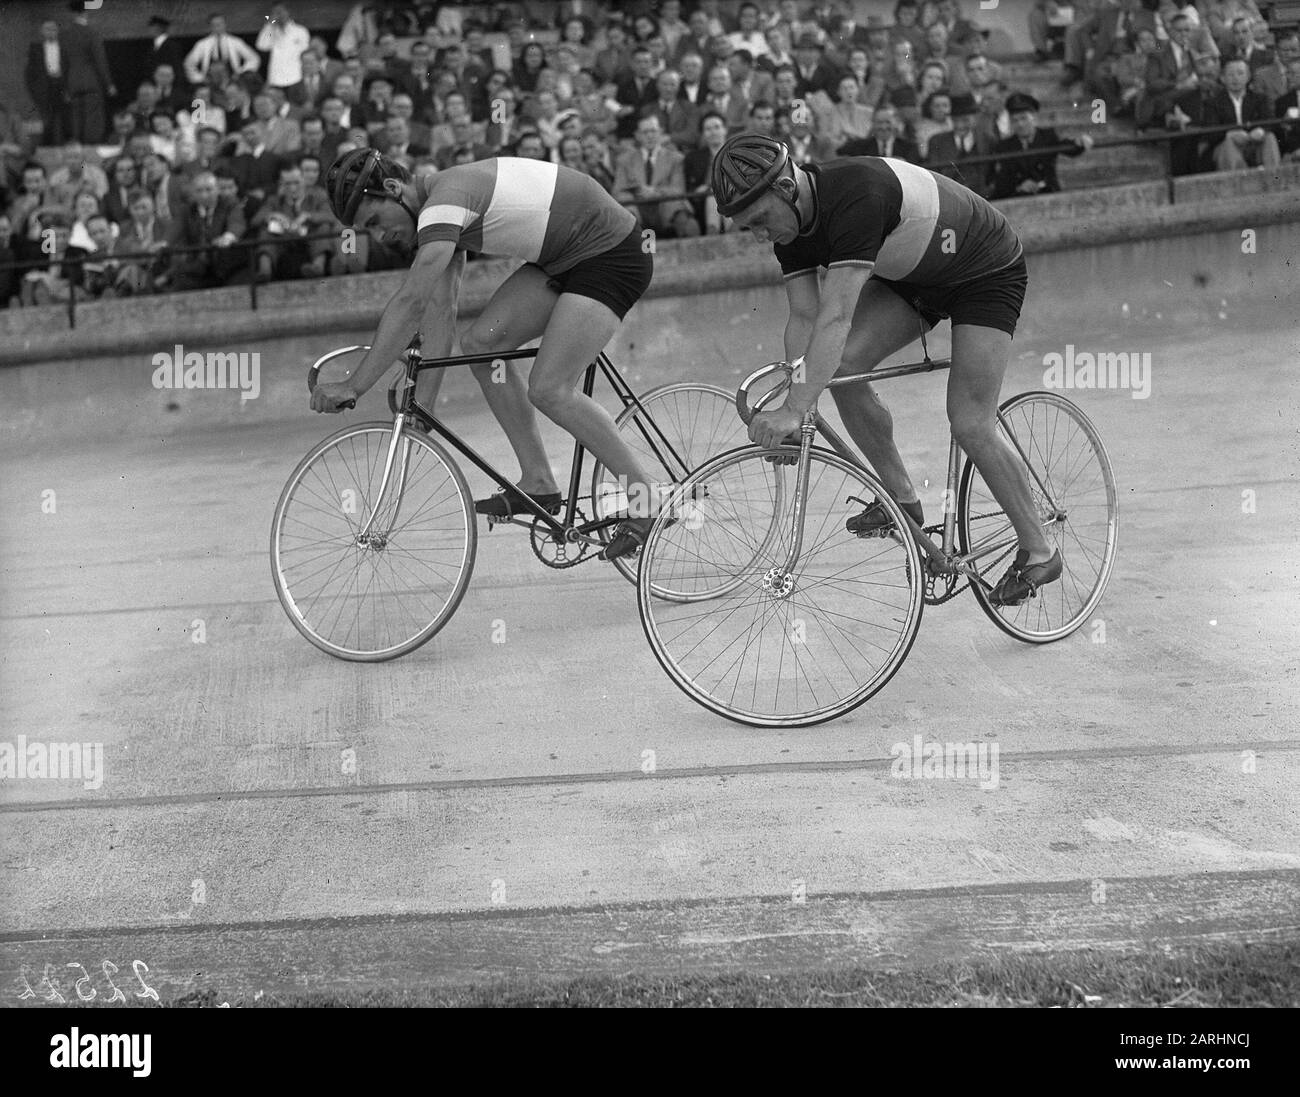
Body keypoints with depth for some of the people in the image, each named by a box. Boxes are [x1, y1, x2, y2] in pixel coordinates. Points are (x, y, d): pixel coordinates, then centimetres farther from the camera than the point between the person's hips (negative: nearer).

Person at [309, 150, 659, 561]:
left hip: (612, 253, -10)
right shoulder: (439, 211, 6)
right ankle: (538, 484, 7)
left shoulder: (446, 199, -24)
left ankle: (643, 497, -4)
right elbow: (441, 310, 4)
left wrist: (353, 386, -31)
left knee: (550, 391, -17)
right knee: (481, 342, 1)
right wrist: (423, 402, -2)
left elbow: (410, 303, -32)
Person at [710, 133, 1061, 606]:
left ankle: (1038, 552, 5)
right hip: (912, 275, 8)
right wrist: (791, 410, -23)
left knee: (971, 425, -13)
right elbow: (804, 316, -12)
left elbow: (836, 316, -45)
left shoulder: (857, 195, -38)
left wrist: (794, 410, -50)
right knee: (844, 366, -13)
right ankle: (902, 500, 4)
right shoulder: (790, 218, -13)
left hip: (988, 273, -8)